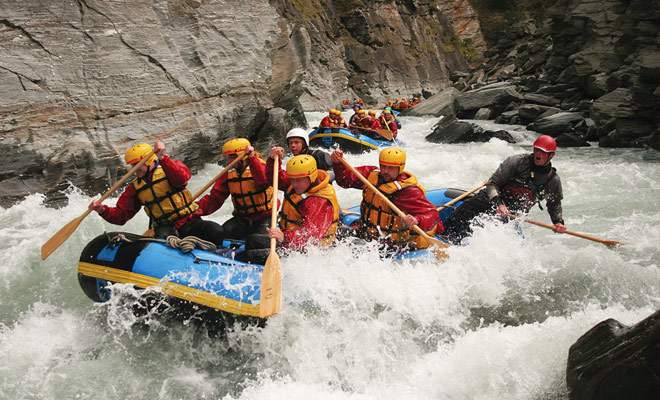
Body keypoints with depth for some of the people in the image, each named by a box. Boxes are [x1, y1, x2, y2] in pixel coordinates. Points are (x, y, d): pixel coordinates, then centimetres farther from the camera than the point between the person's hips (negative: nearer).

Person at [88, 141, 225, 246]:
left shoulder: (167, 169, 4)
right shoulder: (135, 188, 17)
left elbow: (182, 177, -21)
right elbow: (121, 215, 15)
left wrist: (162, 158, -32)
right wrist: (103, 210, -4)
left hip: (190, 222, -2)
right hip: (165, 227, 2)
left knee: (216, 231, -28)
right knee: (163, 237, -35)